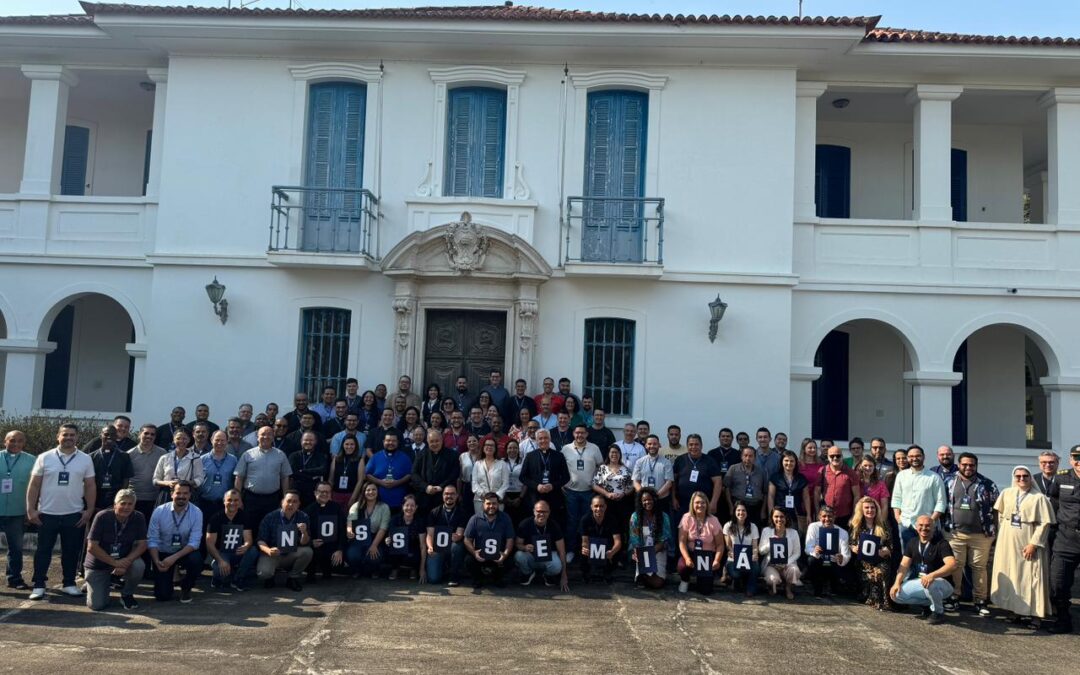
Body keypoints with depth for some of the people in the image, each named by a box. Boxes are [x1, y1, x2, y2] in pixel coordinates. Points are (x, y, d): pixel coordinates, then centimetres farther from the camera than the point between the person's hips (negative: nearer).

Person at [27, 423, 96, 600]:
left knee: (71, 551, 9)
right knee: (43, 551, 7)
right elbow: (34, 485, 0)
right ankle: (38, 586, 15)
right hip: (47, 514, -1)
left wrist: (89, 510, -3)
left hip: (74, 514, 1)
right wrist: (31, 509, -5)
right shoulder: (45, 457, -1)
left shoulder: (85, 459, 1)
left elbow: (90, 486, 3)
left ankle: (69, 584, 20)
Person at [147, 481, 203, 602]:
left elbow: (194, 542, -19)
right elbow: (152, 540, -10)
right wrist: (157, 562, -24)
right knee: (163, 595, -8)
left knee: (196, 560, -35)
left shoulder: (196, 513, -15)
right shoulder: (159, 511, -13)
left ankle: (186, 588, -1)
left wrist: (174, 558, -31)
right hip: (163, 553, 0)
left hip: (185, 552, 0)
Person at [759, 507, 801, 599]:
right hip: (771, 565, -1)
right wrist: (771, 542, -14)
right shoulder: (766, 531, 3)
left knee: (794, 570, -35)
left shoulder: (793, 532, 2)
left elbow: (797, 553, 3)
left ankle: (788, 588, 0)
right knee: (773, 579, -33)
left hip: (788, 564, 1)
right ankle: (772, 588, 8)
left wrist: (787, 563, -14)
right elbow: (761, 551, 2)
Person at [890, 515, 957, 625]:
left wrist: (932, 575, -45)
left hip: (942, 583, -6)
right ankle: (928, 604, 10)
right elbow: (904, 565, 1)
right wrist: (897, 582, -16)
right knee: (896, 594, -11)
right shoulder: (912, 543, 5)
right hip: (919, 583, 6)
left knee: (930, 584, -40)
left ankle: (939, 612, -10)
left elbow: (951, 564, -29)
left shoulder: (941, 543, -14)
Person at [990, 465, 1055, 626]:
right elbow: (1000, 513, 21)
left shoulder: (1039, 498, -10)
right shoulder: (1006, 493, 4)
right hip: (1008, 543, 5)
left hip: (1027, 544, -5)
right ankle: (1015, 609, 19)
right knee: (1009, 576, 9)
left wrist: (1033, 544, -17)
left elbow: (1045, 523, -13)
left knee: (1027, 578, -2)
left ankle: (1026, 612, 3)